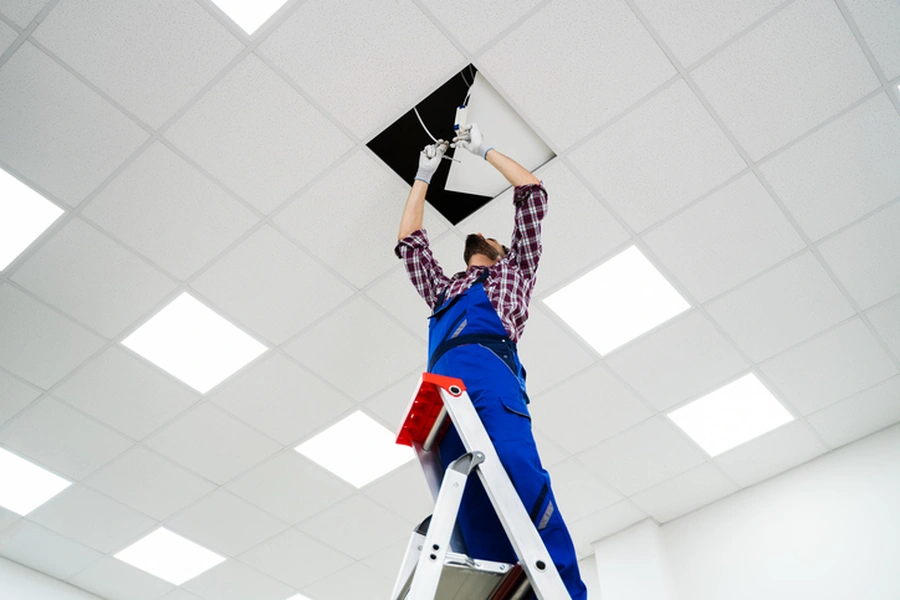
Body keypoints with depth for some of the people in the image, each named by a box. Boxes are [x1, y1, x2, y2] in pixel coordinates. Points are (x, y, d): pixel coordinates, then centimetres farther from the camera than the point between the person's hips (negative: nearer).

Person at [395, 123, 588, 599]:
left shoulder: (512, 273, 34)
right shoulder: (443, 290, 43)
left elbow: (532, 192, 34)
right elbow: (409, 243, 48)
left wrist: (484, 151, 43)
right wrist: (423, 177, 55)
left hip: (488, 369, -4)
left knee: (521, 476, -28)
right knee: (472, 515, -16)